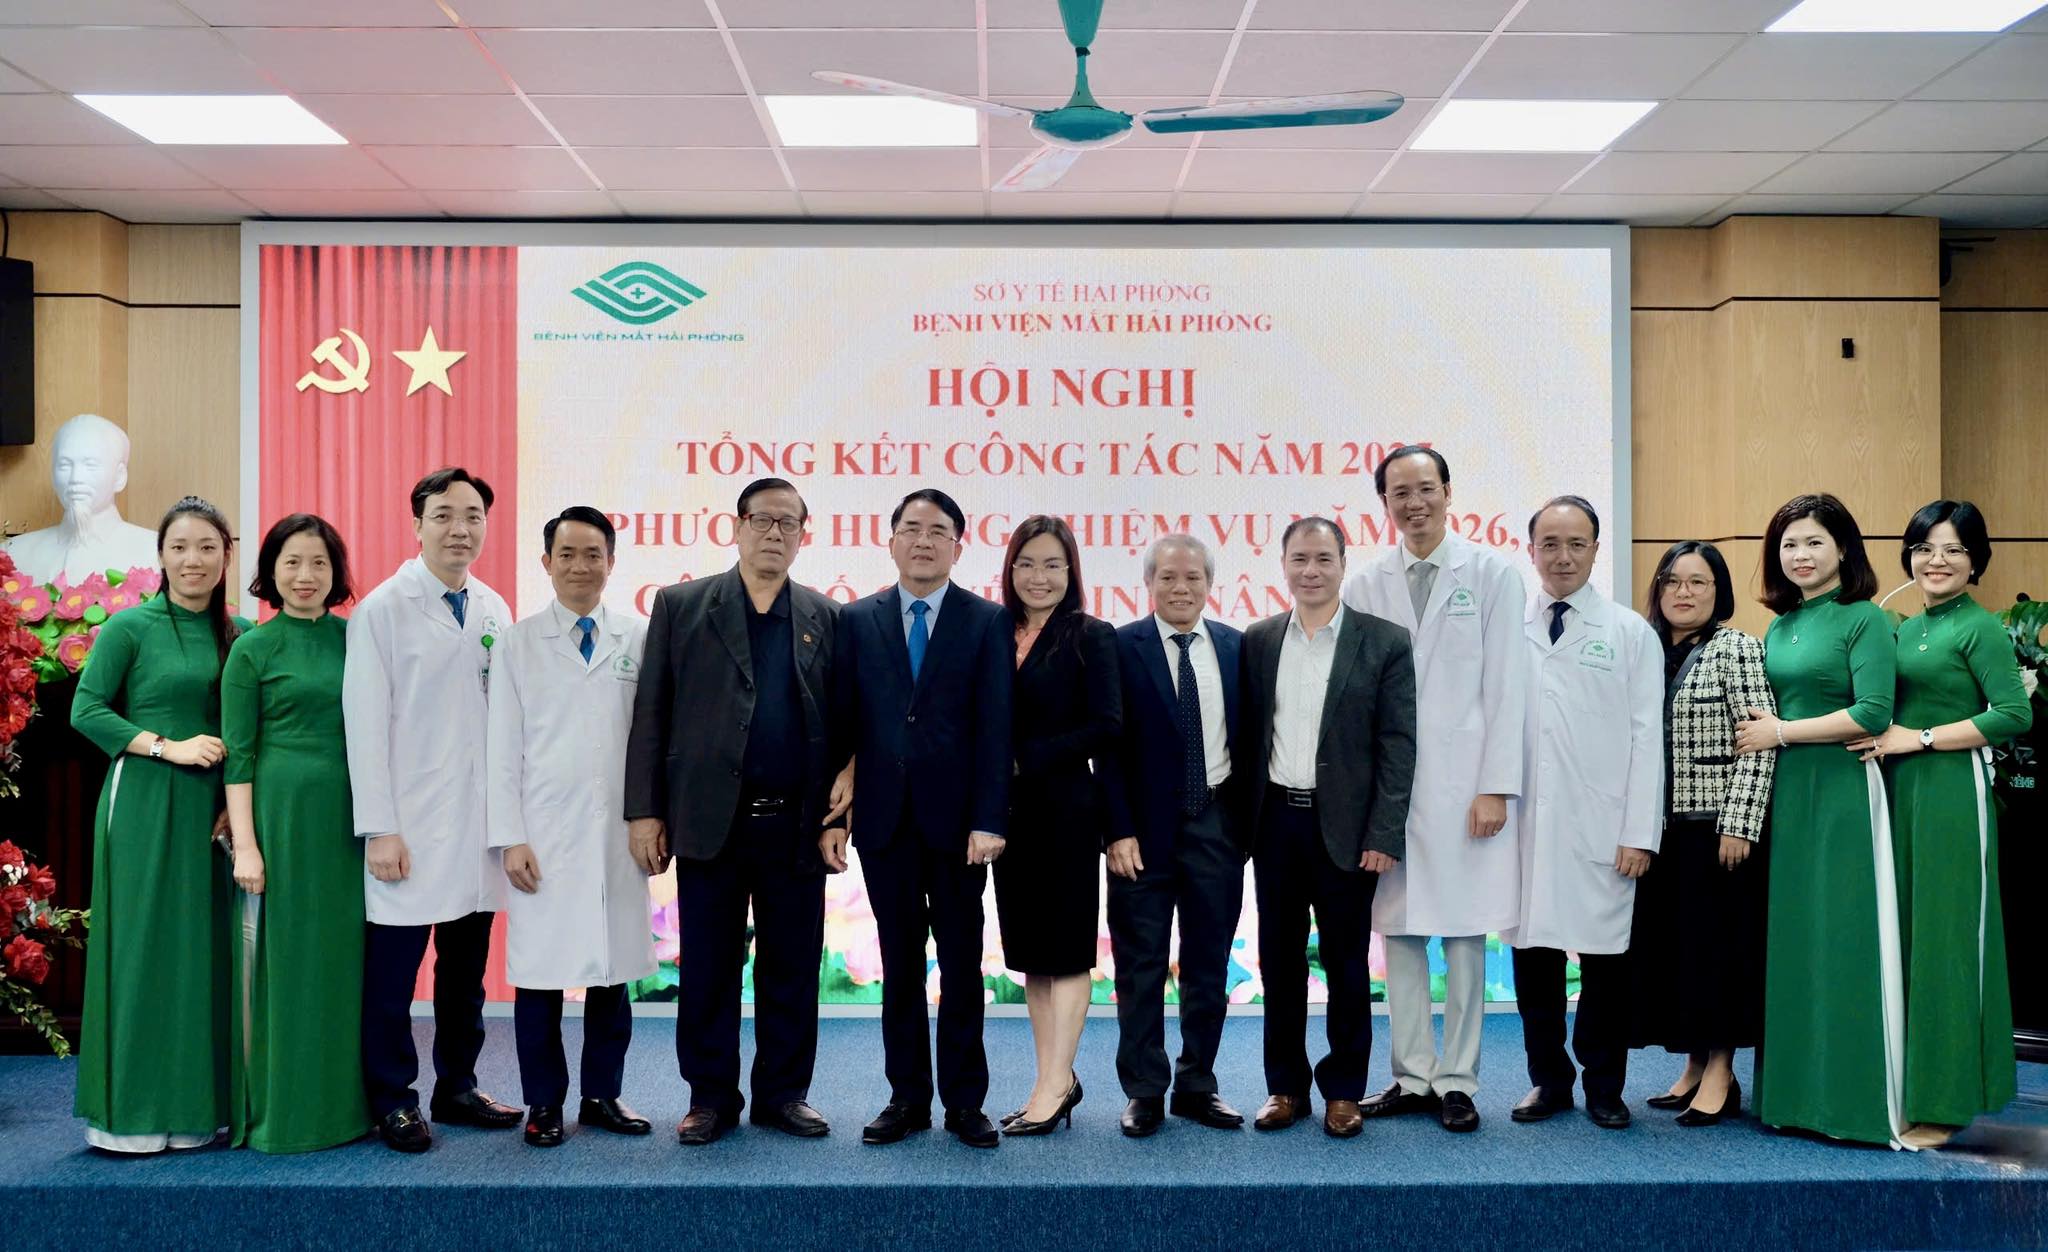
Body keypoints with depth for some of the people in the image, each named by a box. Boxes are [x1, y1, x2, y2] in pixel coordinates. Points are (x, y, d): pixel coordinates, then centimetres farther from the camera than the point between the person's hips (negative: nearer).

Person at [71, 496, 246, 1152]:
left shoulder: (240, 633, 10)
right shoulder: (131, 627, -2)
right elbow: (86, 710, -4)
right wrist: (167, 746, -13)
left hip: (212, 809, 4)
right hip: (143, 803, -4)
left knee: (205, 950, 5)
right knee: (142, 949, -2)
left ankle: (195, 1106, 14)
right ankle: (131, 1112, 6)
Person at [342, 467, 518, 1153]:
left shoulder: (494, 610, 9)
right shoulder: (382, 609, -5)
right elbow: (365, 725, -8)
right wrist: (379, 830, -12)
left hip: (480, 820, 5)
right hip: (410, 825, -5)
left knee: (466, 965, 12)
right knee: (393, 968, 2)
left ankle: (457, 1087, 25)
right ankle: (393, 1101, 15)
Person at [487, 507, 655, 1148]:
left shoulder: (639, 640, 5)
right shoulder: (519, 643, 4)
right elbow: (502, 747, 2)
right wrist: (509, 838, -4)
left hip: (618, 835, 1)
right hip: (544, 837, -1)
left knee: (612, 970, 7)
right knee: (540, 974, 3)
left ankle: (602, 1095, 21)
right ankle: (544, 1102, 16)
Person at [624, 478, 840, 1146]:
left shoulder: (824, 617, 9)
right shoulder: (681, 605, 4)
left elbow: (836, 723, 9)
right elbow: (650, 714, 1)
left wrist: (837, 813, 1)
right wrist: (645, 811, -4)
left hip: (796, 827, 1)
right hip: (710, 821, -1)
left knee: (792, 967, 7)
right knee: (709, 967, 6)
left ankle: (783, 1092, 21)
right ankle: (711, 1096, 19)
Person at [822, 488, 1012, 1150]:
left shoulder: (988, 622, 1)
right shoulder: (857, 620, 7)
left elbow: (995, 727, -5)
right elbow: (842, 723, 5)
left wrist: (989, 821, -12)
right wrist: (832, 814, 0)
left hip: (957, 820, -2)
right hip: (885, 818, 2)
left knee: (962, 964, 6)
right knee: (900, 965, 9)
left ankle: (965, 1101, 16)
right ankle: (908, 1097, 19)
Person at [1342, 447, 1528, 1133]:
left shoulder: (1492, 574, 2)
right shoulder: (1364, 585, 8)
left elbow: (1506, 689, -1)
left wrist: (1496, 787, -8)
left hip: (1464, 785, -2)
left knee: (1464, 936, 2)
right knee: (1399, 934, 7)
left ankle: (1457, 1081, 13)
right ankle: (1413, 1077, 17)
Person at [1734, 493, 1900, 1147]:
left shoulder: (1865, 620, -5)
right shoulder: (1780, 626, 15)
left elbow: (1872, 713, -15)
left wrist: (1779, 733, -10)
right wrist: (1762, 731, 4)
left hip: (1841, 792, -6)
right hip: (1783, 794, 7)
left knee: (1841, 940, -4)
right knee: (1788, 939, 7)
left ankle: (1852, 1098, 5)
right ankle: (1793, 1092, 15)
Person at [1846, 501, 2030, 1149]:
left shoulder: (1979, 628, -7)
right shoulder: (1904, 630, 15)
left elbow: (2014, 714, -17)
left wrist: (1917, 738, -17)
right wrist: (1885, 742, 1)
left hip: (1952, 794, -7)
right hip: (1897, 792, 7)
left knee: (1943, 940, -3)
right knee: (1899, 936, 10)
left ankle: (1942, 1102, 5)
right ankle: (1903, 1085, 19)